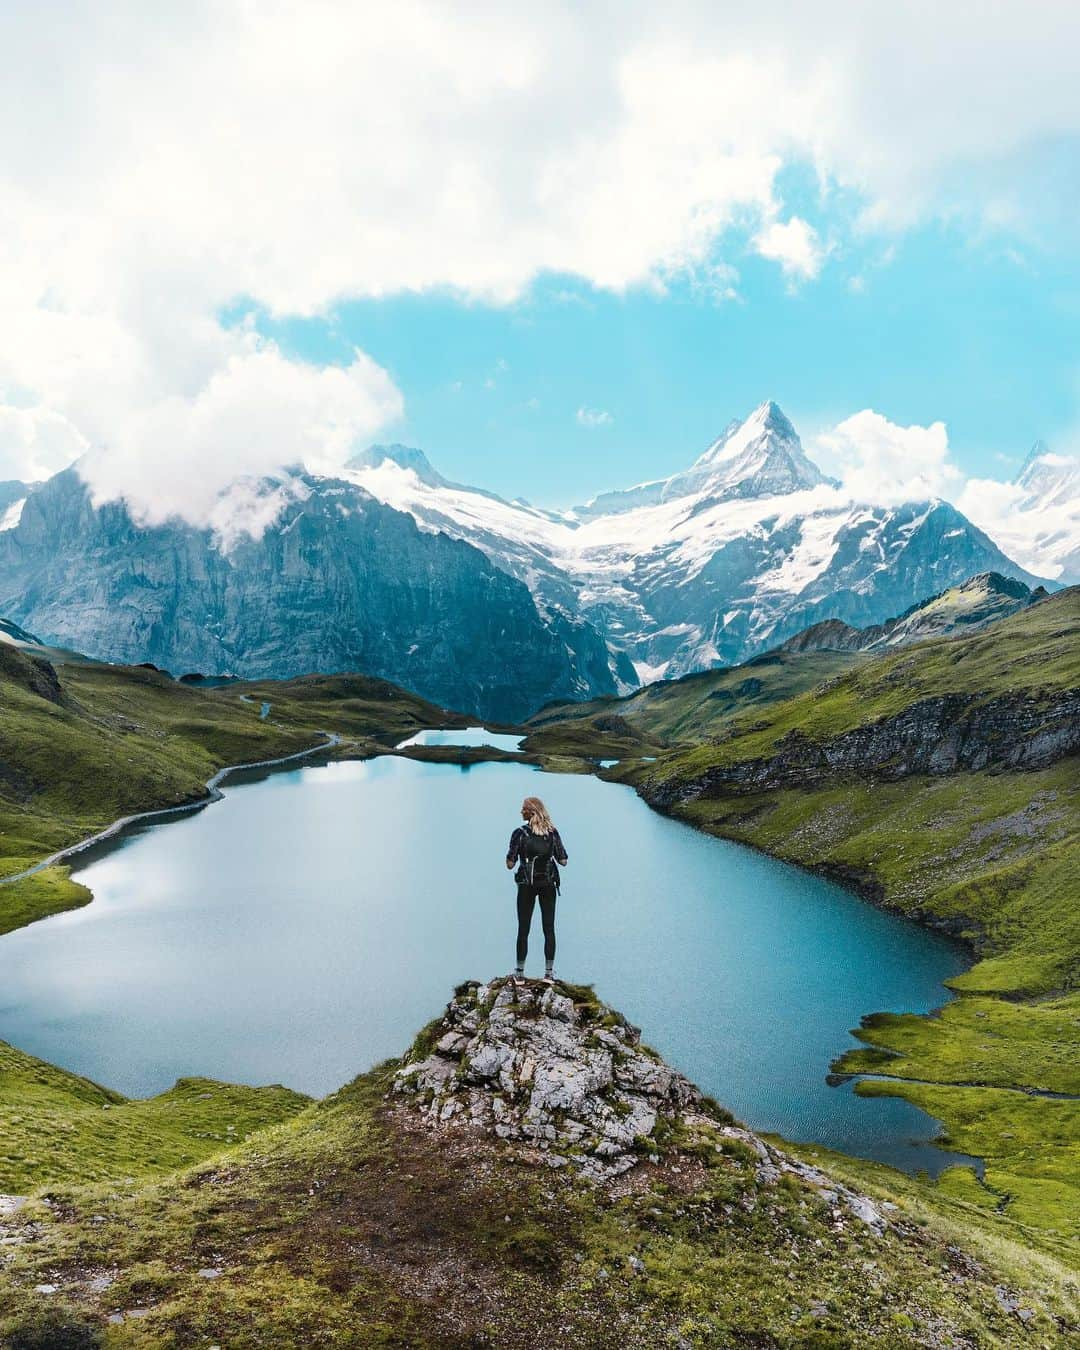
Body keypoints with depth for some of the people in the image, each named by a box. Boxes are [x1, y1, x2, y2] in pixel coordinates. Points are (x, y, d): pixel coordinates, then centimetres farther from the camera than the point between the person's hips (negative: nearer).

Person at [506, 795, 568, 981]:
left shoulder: (520, 833, -9)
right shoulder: (552, 832, -2)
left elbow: (510, 864, -11)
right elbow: (563, 861, -2)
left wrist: (514, 853, 8)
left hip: (526, 885, -2)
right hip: (548, 885, 2)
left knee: (523, 929, 7)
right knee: (549, 929, 8)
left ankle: (520, 972, 11)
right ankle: (549, 972, 9)